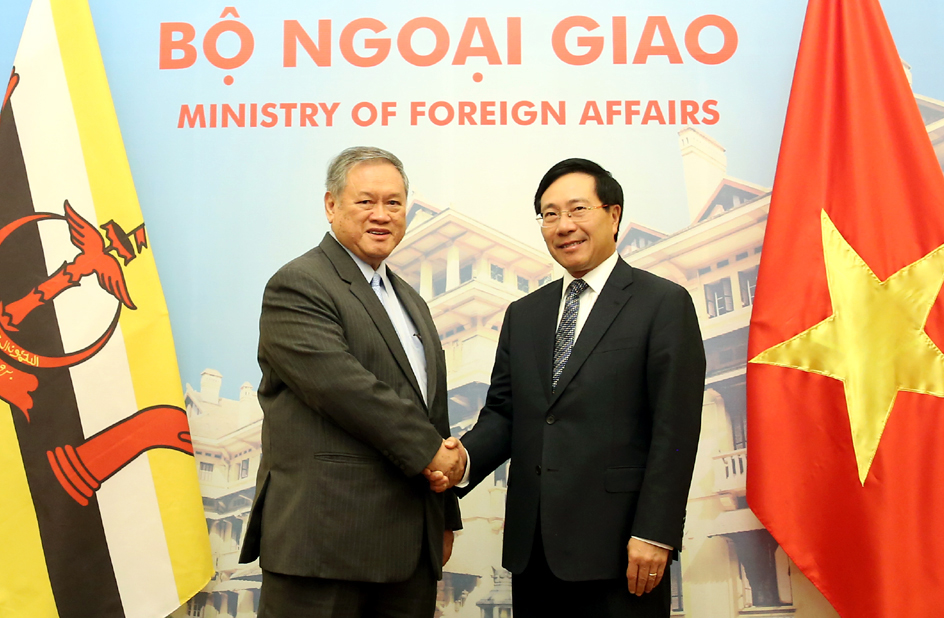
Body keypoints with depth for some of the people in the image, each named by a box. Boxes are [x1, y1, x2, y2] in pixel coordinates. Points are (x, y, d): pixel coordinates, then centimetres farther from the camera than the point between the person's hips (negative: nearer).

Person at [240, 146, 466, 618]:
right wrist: (428, 450, -11)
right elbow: (343, 386, -19)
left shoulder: (410, 302, 20)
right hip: (324, 539, -7)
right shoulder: (297, 287, -7)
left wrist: (445, 517, 21)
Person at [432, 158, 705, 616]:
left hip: (617, 548, -5)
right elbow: (503, 411, 11)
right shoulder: (523, 315, 14)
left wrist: (654, 533, -13)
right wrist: (464, 459, -9)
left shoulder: (664, 304, -3)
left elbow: (675, 429, -8)